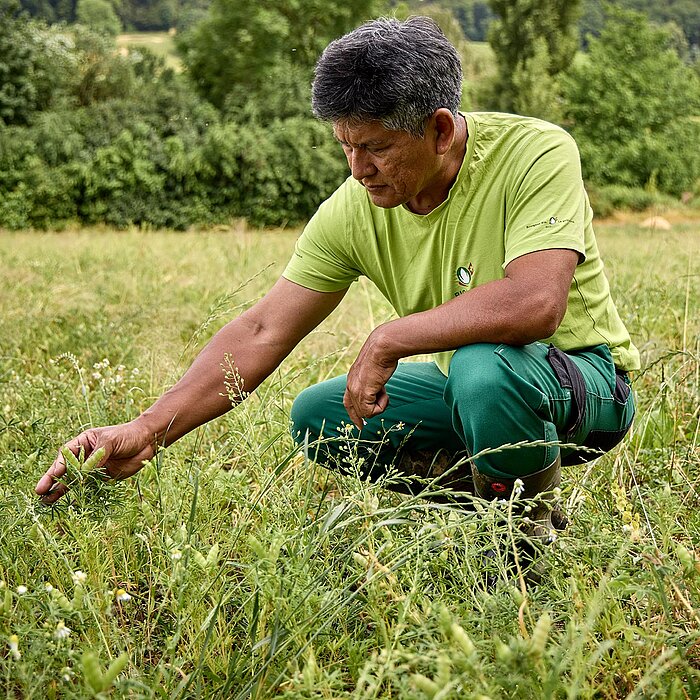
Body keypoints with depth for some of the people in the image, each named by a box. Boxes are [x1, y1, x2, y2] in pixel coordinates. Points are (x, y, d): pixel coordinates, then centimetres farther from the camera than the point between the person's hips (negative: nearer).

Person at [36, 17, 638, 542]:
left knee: (482, 365, -37)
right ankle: (489, 488, 5)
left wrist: (386, 340, -32)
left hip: (585, 379, -5)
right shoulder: (354, 210, -11)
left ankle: (535, 531, -8)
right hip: (467, 382, 6)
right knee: (317, 418, -6)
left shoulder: (536, 153, -24)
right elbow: (261, 332, -11)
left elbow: (536, 303, -39)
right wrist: (145, 433, -20)